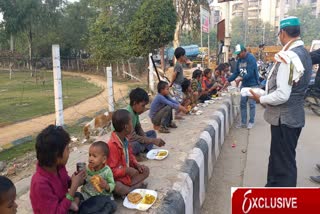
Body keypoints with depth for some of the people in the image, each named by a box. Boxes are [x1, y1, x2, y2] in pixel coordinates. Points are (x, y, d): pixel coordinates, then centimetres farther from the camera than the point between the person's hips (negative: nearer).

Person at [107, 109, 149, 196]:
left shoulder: (124, 139, -2)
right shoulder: (113, 145, -28)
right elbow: (111, 171, -26)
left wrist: (136, 164, -3)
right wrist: (127, 170, -30)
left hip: (128, 173, 8)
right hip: (117, 178, -8)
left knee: (145, 170, 3)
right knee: (118, 188, -36)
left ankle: (127, 188, -10)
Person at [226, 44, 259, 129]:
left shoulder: (251, 58, -15)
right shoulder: (239, 60, 7)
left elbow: (250, 73, -23)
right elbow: (236, 72, 11)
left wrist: (241, 79, -30)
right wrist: (228, 80, 2)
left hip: (252, 84, -7)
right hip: (244, 85, 7)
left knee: (251, 104, 0)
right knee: (242, 103, 7)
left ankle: (251, 122, 12)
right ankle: (243, 122, 14)